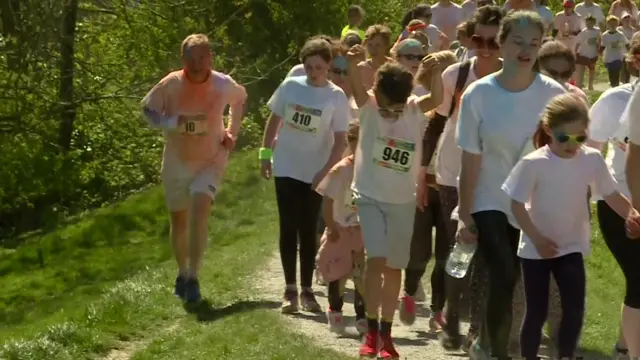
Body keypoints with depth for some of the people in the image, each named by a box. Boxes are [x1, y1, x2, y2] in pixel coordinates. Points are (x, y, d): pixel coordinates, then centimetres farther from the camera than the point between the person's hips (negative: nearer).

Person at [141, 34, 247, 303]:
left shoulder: (224, 85, -13)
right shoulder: (171, 84, -16)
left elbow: (241, 98, 10)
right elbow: (147, 107, -5)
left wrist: (232, 131, 1)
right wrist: (170, 123, -23)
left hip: (210, 161, -2)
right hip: (177, 161, 2)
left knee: (199, 209, -24)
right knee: (178, 219, 14)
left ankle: (193, 278, -21)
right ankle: (182, 273, 37)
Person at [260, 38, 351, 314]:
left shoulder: (336, 97, -8)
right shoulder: (290, 86, -3)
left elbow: (340, 140, -7)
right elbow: (274, 119, 9)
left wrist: (326, 170, -15)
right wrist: (265, 154, 7)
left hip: (315, 174, -1)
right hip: (286, 169, 1)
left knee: (308, 231, 4)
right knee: (289, 229, 2)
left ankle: (306, 290, 11)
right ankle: (290, 289, 7)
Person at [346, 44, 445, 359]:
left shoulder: (416, 109, -6)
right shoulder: (369, 107, -10)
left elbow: (437, 99, -26)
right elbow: (357, 87, -31)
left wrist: (435, 73, -47)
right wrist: (353, 64, -52)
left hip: (403, 200, 3)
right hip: (370, 195, -3)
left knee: (394, 267, 10)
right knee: (376, 259, -16)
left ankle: (386, 333, 20)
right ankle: (371, 331, -6)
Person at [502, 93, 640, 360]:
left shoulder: (592, 159, -10)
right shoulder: (534, 163, -18)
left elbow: (611, 195, -5)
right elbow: (517, 204, -13)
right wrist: (537, 238, -19)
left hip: (571, 247, 2)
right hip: (536, 250, -2)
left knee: (574, 309, -7)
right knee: (537, 312, 4)